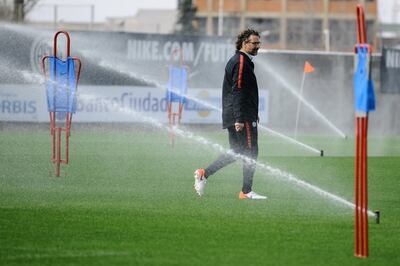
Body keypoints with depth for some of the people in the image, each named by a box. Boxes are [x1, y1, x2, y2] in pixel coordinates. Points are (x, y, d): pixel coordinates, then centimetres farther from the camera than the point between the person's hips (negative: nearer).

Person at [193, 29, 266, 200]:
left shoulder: (239, 61, 20)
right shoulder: (241, 62, -13)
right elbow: (238, 92, -20)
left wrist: (253, 114, 28)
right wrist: (239, 119, -25)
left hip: (231, 116, 10)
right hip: (242, 116, -10)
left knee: (236, 152, 15)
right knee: (250, 152, -5)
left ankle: (204, 174, 11)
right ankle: (246, 192, -4)